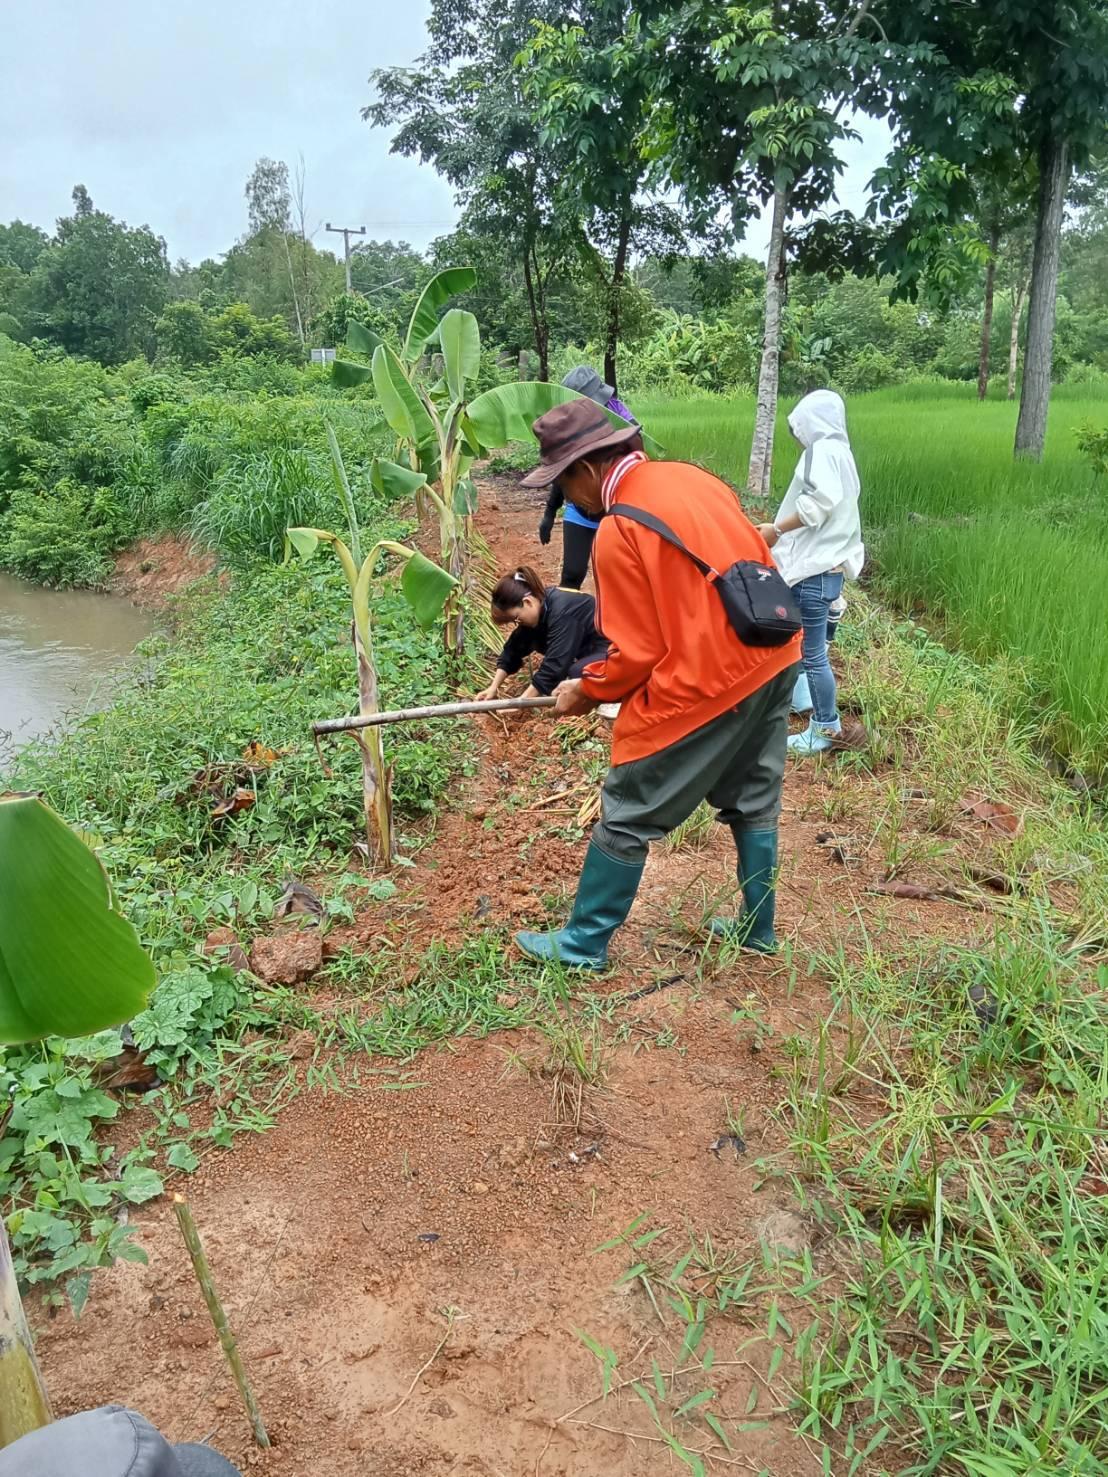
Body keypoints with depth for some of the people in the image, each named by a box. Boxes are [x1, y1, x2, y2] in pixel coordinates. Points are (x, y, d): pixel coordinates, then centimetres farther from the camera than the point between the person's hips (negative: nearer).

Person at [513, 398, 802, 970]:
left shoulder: (617, 531, -17)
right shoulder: (690, 477, 6)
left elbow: (636, 654, -14)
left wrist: (586, 692, 4)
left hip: (703, 685, -8)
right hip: (773, 661, 9)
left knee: (627, 815, 6)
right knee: (754, 802, 22)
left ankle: (585, 943, 19)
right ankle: (757, 928, 36)